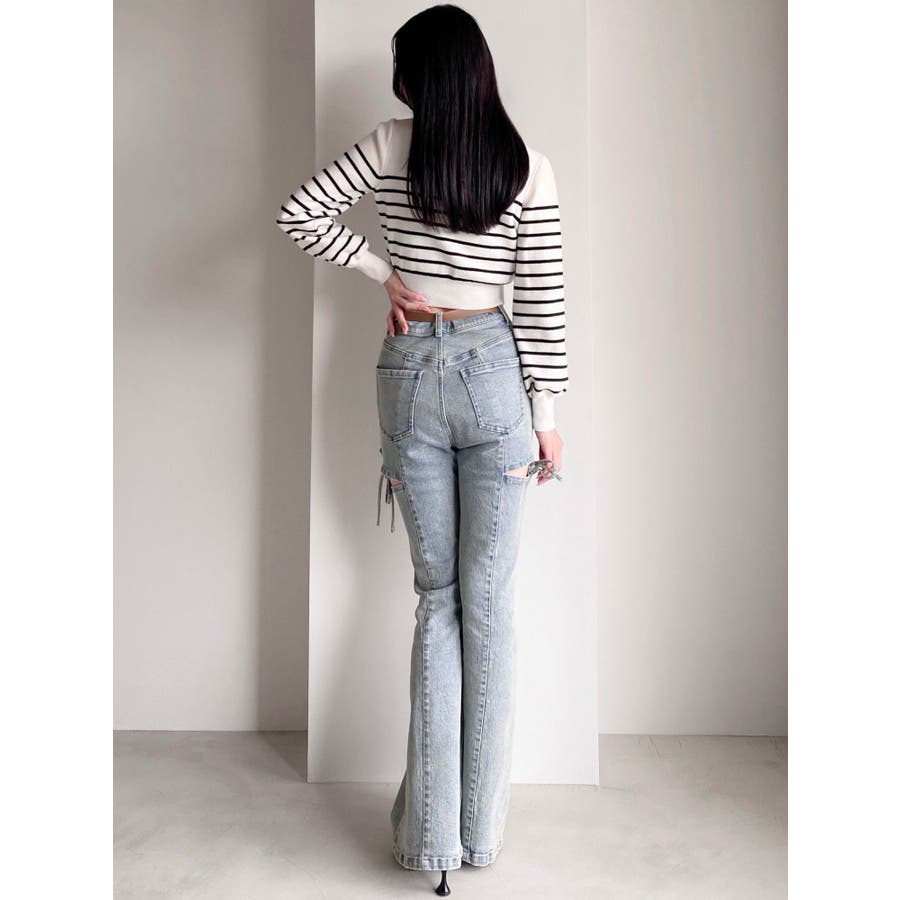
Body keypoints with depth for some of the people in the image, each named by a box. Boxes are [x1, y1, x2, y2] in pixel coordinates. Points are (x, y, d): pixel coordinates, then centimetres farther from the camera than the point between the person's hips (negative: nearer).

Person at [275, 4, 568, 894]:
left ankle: (433, 829, 13)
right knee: (488, 600, 6)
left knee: (436, 594, 10)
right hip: (494, 370, 0)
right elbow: (542, 303, -2)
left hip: (409, 372, 1)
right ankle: (481, 826, 16)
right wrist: (546, 413, 3)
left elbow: (296, 213, 0)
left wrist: (384, 272, 5)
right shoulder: (527, 166, 0)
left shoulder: (389, 145, 2)